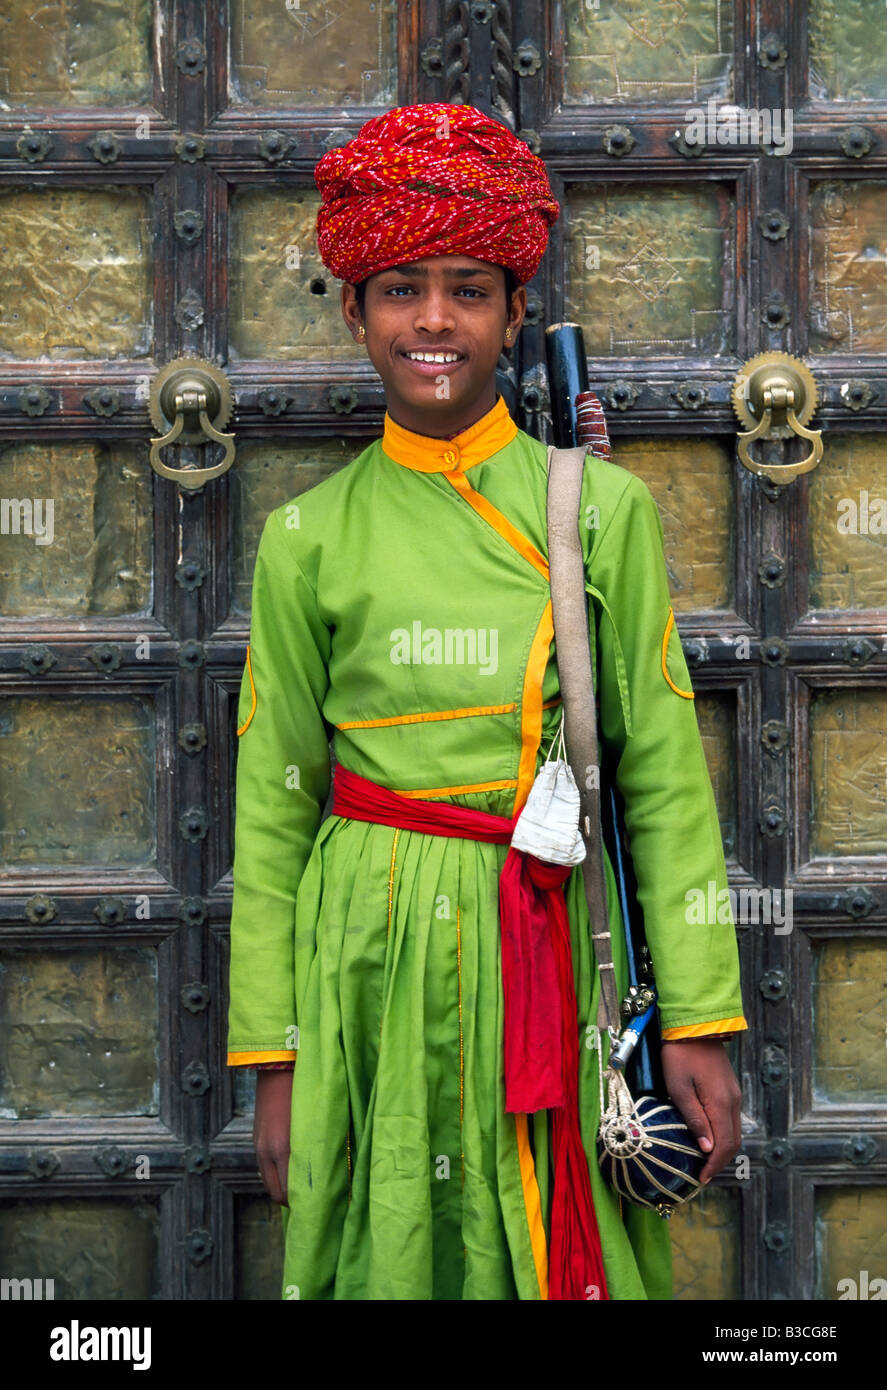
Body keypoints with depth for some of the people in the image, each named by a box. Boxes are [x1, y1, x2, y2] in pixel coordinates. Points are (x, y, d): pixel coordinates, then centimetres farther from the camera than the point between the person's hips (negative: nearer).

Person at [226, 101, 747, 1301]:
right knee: (387, 1247, 9)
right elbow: (272, 807, 4)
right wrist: (272, 1057, 2)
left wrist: (699, 1018, -5)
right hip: (374, 963, 0)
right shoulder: (309, 538, 1)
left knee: (563, 1258, 8)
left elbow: (665, 776, 0)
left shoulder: (604, 509, 0)